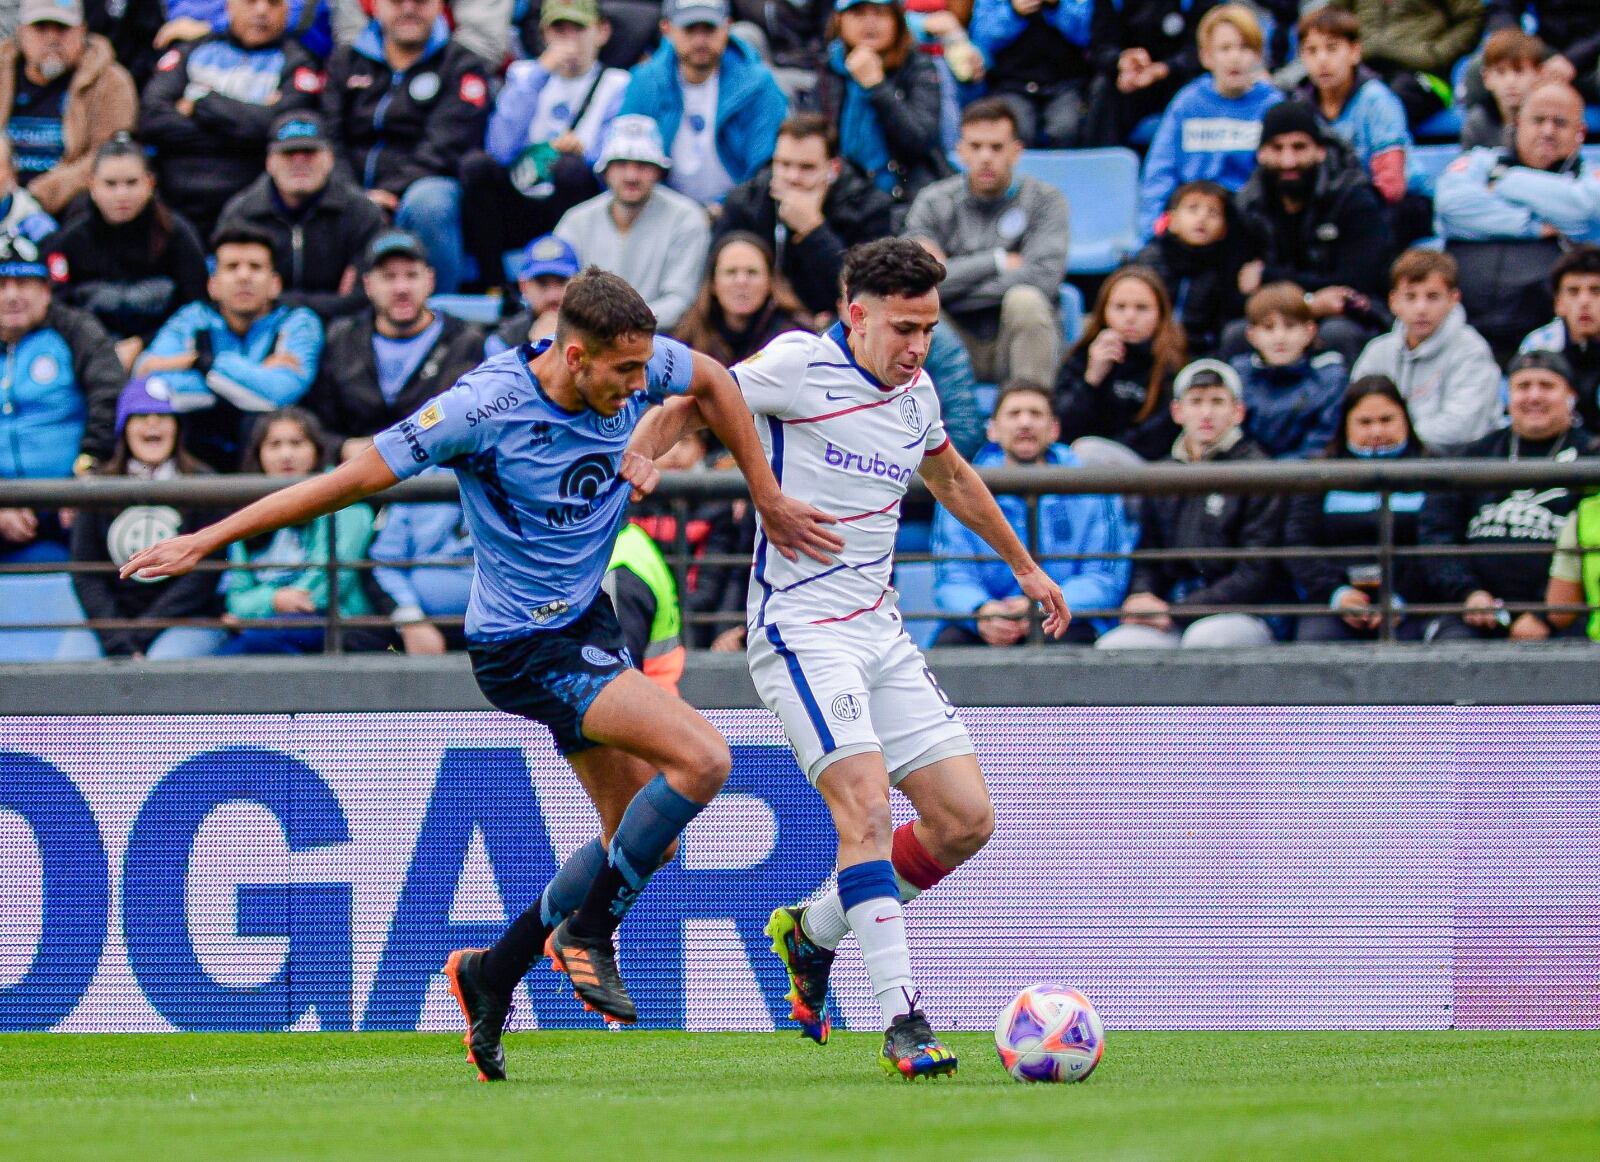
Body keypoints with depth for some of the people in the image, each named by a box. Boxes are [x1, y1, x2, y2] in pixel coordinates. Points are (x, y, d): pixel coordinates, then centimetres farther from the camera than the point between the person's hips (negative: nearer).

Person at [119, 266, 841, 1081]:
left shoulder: (634, 370, -8)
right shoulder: (485, 408, -25)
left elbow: (710, 381, 16)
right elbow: (350, 479, -19)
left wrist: (769, 500, 13)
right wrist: (205, 542, -14)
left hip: (586, 625, 8)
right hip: (526, 648, -8)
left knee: (643, 841, 10)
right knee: (702, 759, -22)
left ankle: (492, 973, 22)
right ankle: (587, 931, -8)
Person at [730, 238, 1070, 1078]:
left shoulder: (915, 394, 11)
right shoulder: (801, 366, -10)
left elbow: (951, 478, 29)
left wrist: (1022, 566, 38)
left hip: (879, 631, 7)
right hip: (800, 630, -7)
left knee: (965, 819, 1)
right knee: (866, 805, -23)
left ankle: (812, 932, 20)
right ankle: (902, 1022, -25)